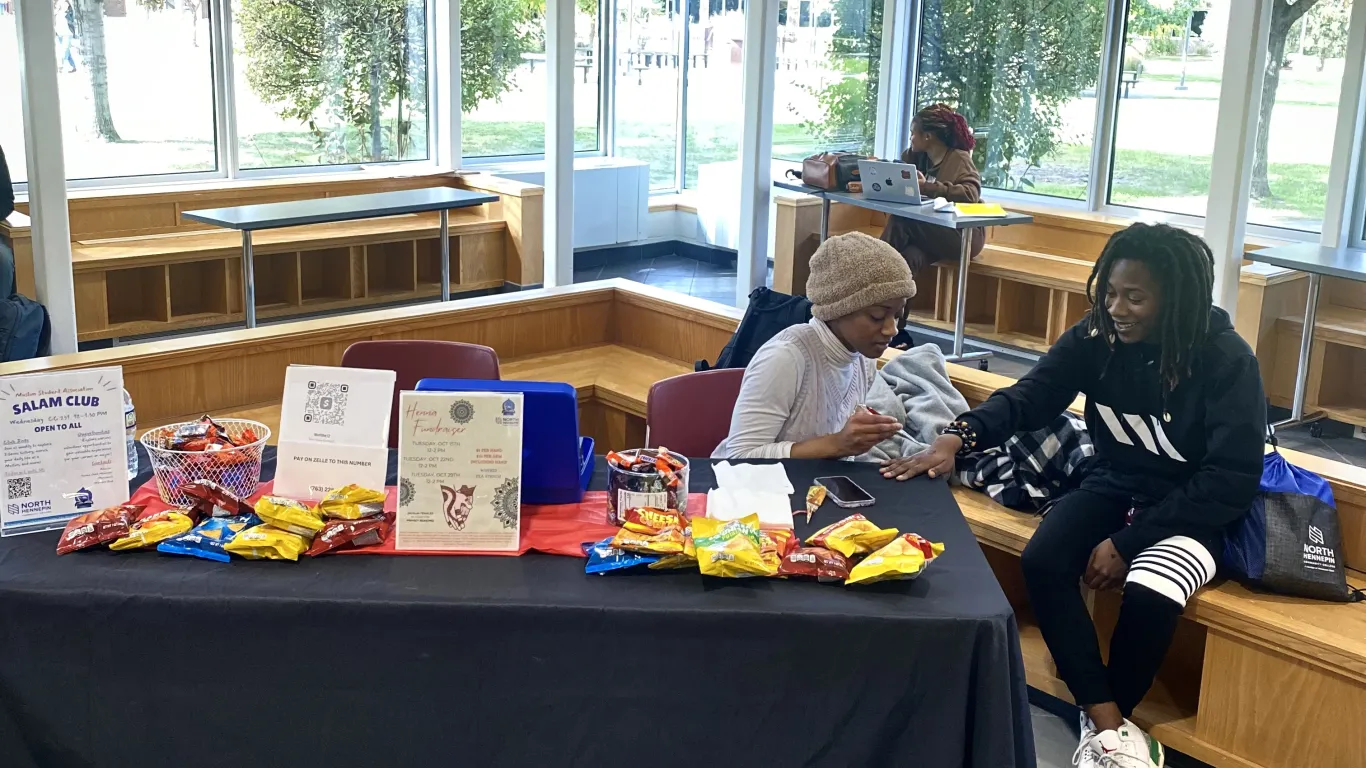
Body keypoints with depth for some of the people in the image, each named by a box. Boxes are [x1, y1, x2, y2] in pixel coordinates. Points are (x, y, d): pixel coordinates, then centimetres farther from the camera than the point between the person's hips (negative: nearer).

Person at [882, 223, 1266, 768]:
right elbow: (1029, 397, -12)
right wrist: (958, 437, -34)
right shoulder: (1096, 338, -7)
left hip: (1190, 509, -4)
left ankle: (1100, 720, -3)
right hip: (1112, 486, 4)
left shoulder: (1228, 362, -18)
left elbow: (1232, 480, -19)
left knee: (1149, 594, -32)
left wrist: (1128, 542, -23)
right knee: (1042, 562, -25)